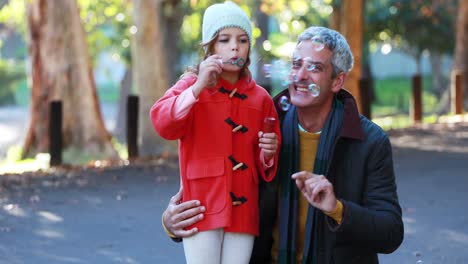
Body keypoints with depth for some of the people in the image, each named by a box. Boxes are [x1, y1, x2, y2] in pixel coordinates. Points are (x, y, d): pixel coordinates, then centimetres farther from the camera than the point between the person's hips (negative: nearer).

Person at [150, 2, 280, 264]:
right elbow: (163, 124, -16)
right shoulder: (192, 84, 3)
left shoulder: (260, 98, 11)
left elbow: (267, 164, 19)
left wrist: (268, 155, -4)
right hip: (203, 206, -3)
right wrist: (198, 87, -22)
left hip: (244, 209, 3)